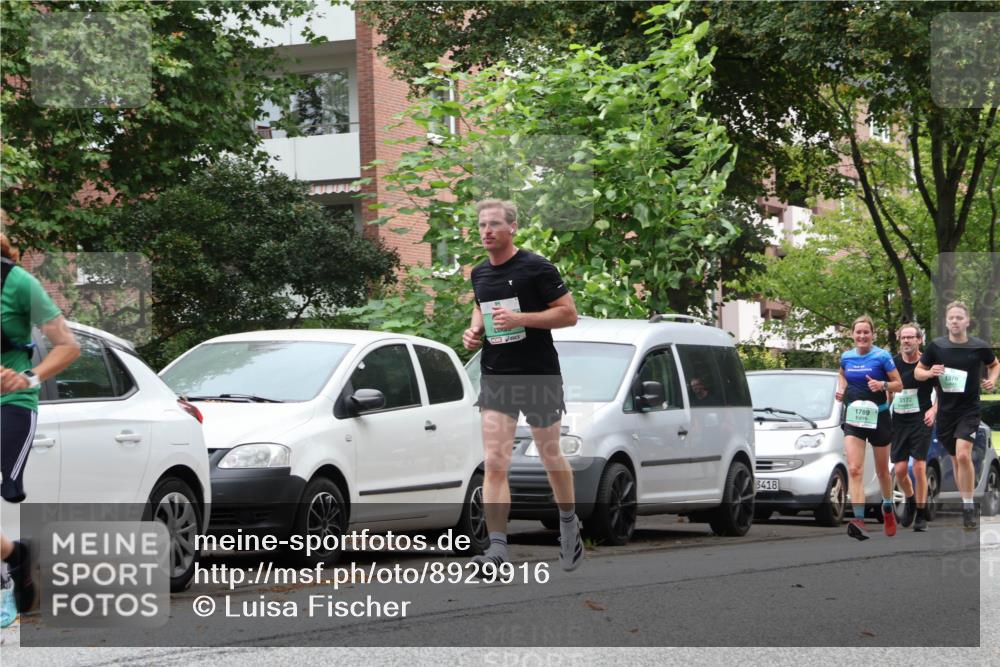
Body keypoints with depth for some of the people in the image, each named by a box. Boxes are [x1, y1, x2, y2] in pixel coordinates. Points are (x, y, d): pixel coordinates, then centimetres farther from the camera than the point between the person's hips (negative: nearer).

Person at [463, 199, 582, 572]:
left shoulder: (536, 268, -9)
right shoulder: (479, 274, 9)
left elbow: (569, 314, -10)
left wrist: (520, 318, -21)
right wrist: (474, 329, 7)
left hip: (539, 375, -4)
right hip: (495, 377, 4)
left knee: (551, 458, 10)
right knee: (495, 464, -9)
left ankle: (568, 523, 35)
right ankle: (497, 547, -14)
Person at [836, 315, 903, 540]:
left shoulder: (882, 356, -8)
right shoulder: (846, 357, 3)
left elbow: (899, 385, -4)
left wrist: (882, 385, -24)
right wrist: (841, 389, 5)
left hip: (878, 417, -2)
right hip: (853, 417, 2)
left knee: (882, 470, 14)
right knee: (854, 469, -15)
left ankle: (887, 508, 42)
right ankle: (859, 521, -24)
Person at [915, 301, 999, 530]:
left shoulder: (980, 347, -6)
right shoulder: (936, 346, -3)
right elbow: (918, 371, 7)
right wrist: (929, 373, -15)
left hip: (969, 410, -3)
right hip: (946, 410, 3)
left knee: (963, 454, -20)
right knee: (956, 459, 12)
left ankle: (969, 506, -11)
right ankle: (964, 502, 27)